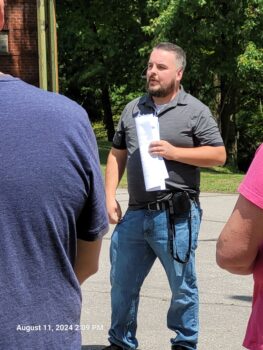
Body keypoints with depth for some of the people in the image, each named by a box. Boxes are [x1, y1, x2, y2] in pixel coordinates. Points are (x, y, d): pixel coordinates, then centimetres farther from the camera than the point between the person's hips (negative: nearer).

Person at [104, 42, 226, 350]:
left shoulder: (195, 111, -3)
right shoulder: (133, 109, 12)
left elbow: (218, 154, -6)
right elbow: (117, 154, 16)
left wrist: (173, 152, -15)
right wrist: (110, 196, 6)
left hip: (176, 216, -5)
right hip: (135, 214, 5)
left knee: (182, 287, 7)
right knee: (122, 283, 14)